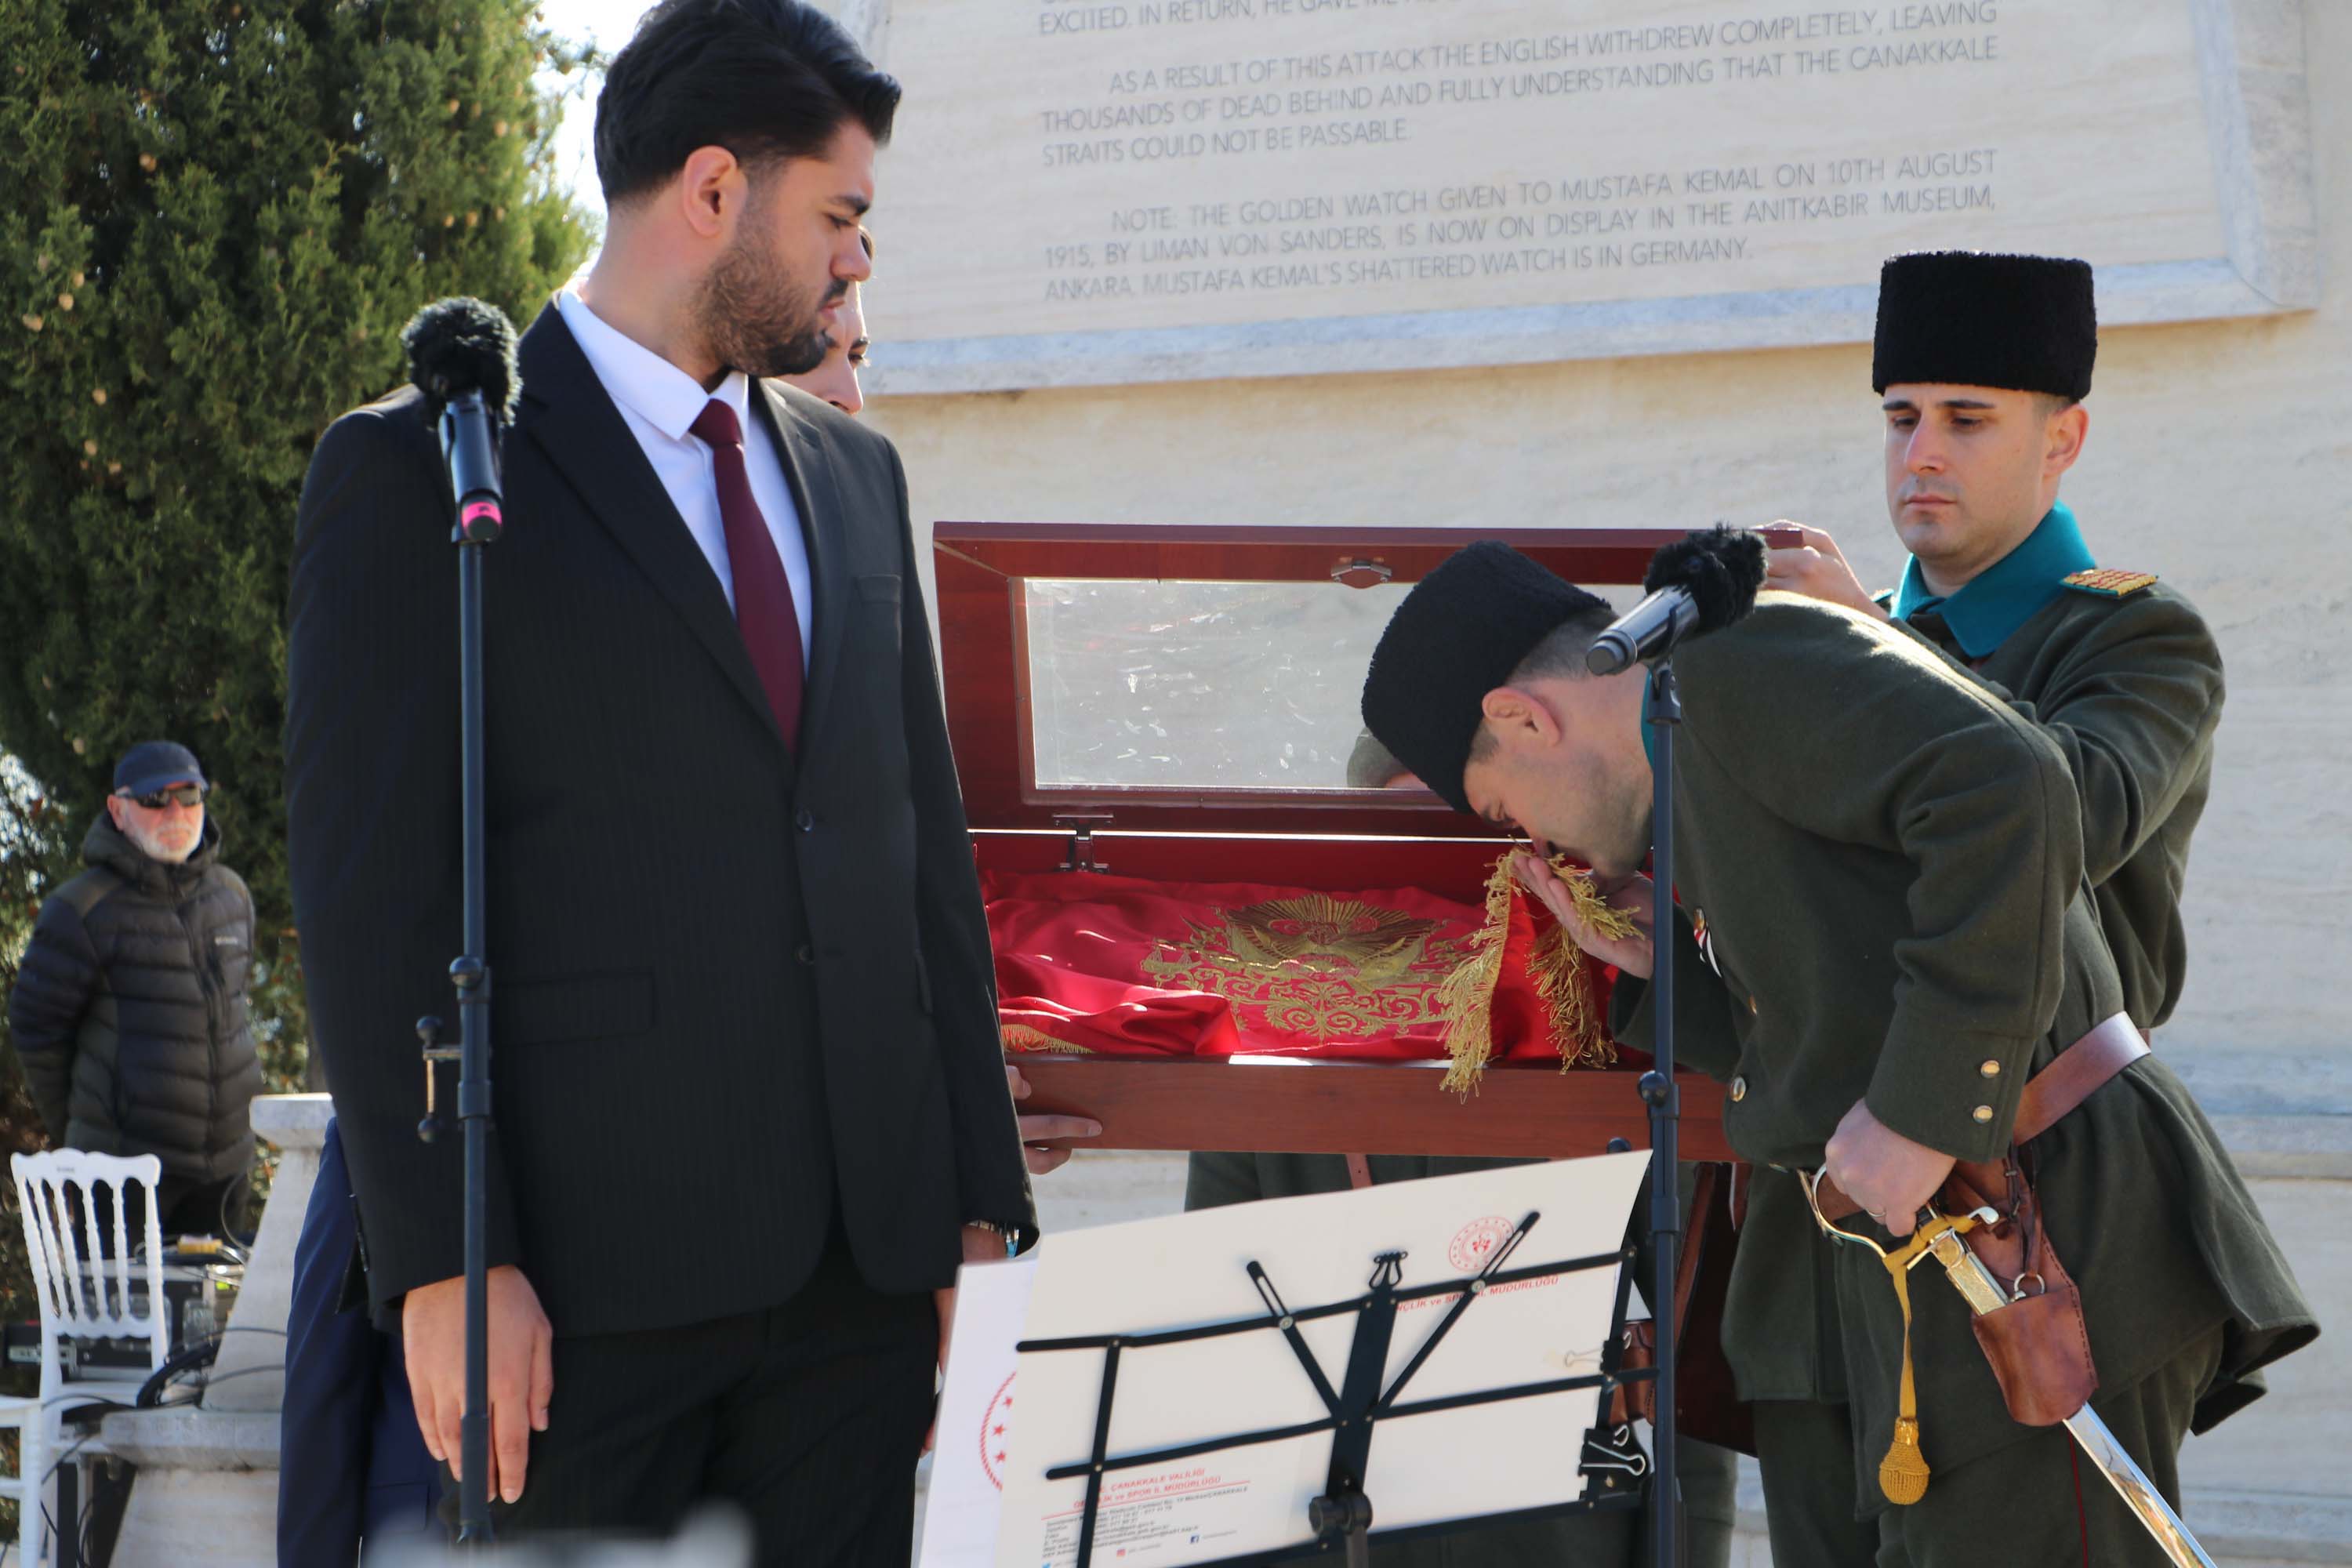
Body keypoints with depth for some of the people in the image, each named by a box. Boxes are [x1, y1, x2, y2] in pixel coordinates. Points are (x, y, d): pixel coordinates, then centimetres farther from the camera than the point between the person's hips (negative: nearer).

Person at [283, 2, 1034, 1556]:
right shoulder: (418, 473, -2)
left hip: (863, 1248, 5)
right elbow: (371, 890, -8)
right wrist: (445, 1261, -14)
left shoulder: (855, 475, 18)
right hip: (584, 1268, -5)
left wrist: (984, 1200, 11)